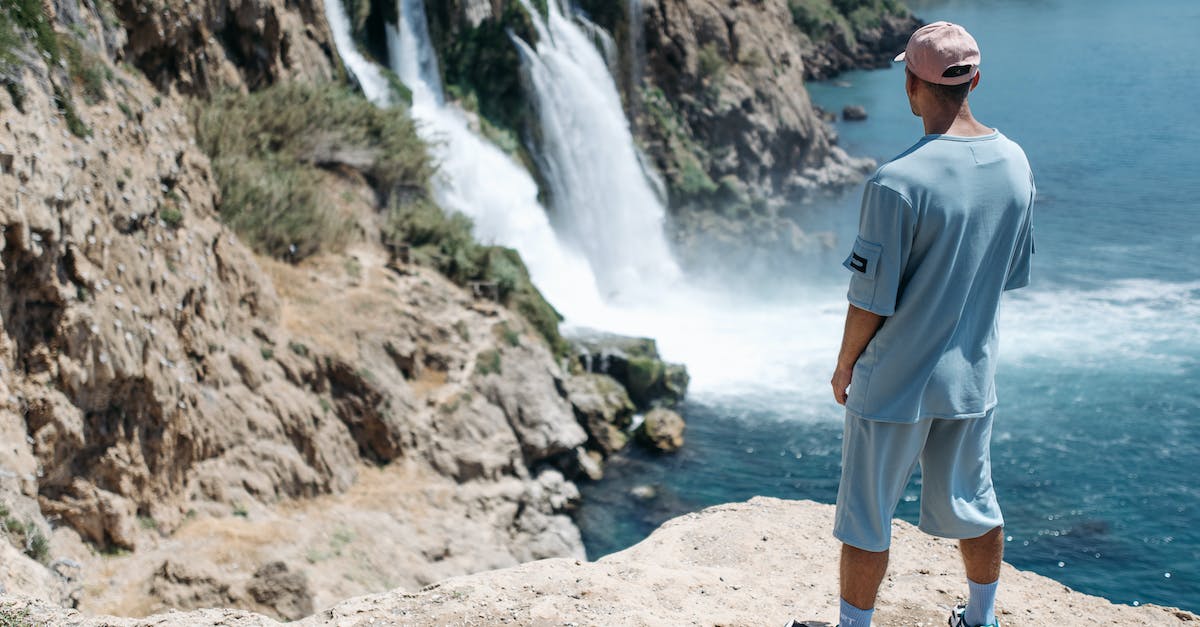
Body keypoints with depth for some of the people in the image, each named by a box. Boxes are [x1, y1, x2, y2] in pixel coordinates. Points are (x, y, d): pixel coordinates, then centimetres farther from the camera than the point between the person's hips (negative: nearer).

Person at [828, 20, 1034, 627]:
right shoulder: (1015, 163, -3)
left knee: (866, 521, 8)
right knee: (972, 507, 22)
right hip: (973, 374, 6)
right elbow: (1015, 274, 8)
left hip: (895, 382, -6)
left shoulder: (897, 182, -23)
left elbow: (871, 299, -18)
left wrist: (844, 367, -2)